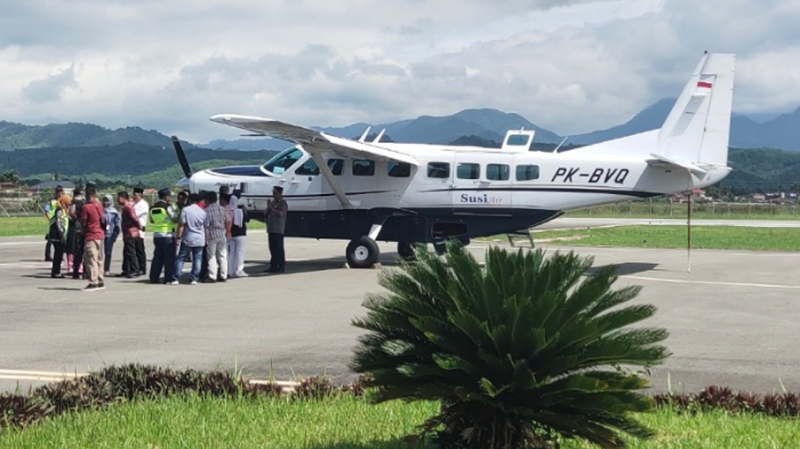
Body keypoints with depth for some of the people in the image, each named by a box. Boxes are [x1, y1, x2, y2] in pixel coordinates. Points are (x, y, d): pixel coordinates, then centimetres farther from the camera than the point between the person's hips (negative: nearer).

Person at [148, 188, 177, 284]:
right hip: (168, 235, -7)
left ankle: (154, 278, 10)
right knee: (169, 257, -2)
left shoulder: (153, 208, 11)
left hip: (156, 235, 7)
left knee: (157, 257, 11)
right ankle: (168, 279, -5)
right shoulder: (168, 206, -11)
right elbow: (174, 219, -13)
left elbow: (151, 221, 19)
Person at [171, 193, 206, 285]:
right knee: (197, 259, 7)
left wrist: (179, 236, -5)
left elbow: (181, 225, -10)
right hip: (200, 239, 2)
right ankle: (194, 279, 4)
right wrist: (206, 239, 19)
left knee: (180, 258, 3)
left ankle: (176, 279, -1)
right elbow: (206, 226, 10)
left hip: (187, 239, -2)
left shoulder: (185, 210, -7)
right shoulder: (202, 212, 4)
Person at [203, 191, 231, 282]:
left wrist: (206, 238, -11)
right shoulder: (222, 208, 4)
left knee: (212, 257, 1)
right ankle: (223, 276, 13)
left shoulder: (206, 210, -11)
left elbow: (206, 225, -14)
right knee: (223, 256, 10)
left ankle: (212, 277, -2)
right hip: (222, 235, 4)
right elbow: (229, 221, 4)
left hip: (211, 235, -4)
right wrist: (227, 231, 16)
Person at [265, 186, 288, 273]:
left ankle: (281, 266, -7)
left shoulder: (283, 203, -5)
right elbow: (267, 213, 20)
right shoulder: (272, 202, 19)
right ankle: (273, 266, 15)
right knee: (272, 248, 10)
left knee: (279, 248, -9)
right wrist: (268, 208, 2)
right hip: (271, 229, 8)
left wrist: (272, 208, -15)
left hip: (278, 230, -8)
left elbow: (280, 213, -19)